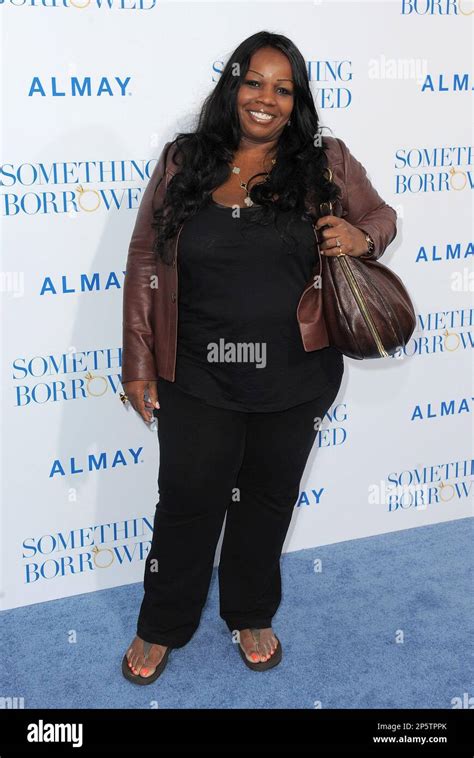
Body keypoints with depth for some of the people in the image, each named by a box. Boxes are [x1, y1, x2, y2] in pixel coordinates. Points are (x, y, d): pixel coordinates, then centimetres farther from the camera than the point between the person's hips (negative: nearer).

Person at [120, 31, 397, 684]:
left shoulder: (327, 163, -1)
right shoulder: (182, 162, -1)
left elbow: (381, 217, 12)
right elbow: (145, 264, 0)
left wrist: (361, 237, -13)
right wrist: (139, 361, -2)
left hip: (295, 380, 1)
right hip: (198, 380, -1)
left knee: (268, 500, 18)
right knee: (187, 504, 11)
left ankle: (251, 614, 43)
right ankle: (162, 627, 36)